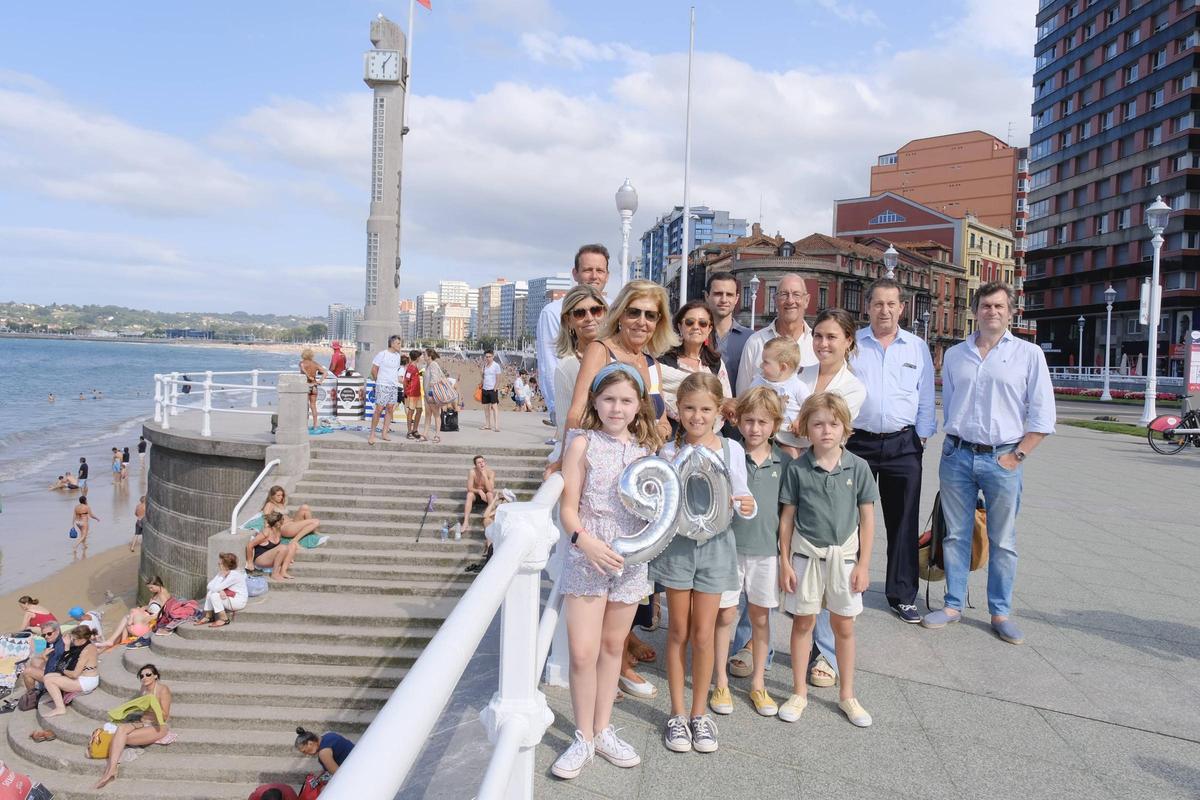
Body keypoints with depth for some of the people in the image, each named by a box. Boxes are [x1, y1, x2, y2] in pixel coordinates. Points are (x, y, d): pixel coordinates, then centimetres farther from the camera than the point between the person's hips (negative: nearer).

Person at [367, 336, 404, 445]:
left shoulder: (397, 356, 10)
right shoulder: (381, 354, -8)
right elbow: (373, 370, -4)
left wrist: (397, 381, 11)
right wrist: (378, 381, 5)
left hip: (394, 387, 6)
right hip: (383, 386, -6)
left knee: (389, 410, 6)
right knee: (379, 409, -7)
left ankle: (384, 434, 12)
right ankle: (372, 434, 2)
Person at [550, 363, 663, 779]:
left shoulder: (645, 449, 6)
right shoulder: (583, 444, -5)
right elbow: (568, 508, -8)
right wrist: (584, 540, -25)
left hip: (630, 559, 4)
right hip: (587, 557, -4)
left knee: (613, 646, 15)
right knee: (583, 653, -3)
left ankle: (603, 730, 30)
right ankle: (583, 738, 16)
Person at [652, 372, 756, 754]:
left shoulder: (731, 450, -2)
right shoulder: (668, 452, -3)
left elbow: (741, 496, 4)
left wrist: (748, 506, -18)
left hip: (715, 544, 0)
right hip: (677, 543, 0)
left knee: (703, 634, 6)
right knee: (678, 631, 10)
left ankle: (699, 712, 23)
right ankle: (677, 713, 23)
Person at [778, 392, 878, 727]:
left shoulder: (858, 467, -5)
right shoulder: (797, 469, -6)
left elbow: (867, 517, 1)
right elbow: (787, 517, -1)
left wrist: (863, 564, -1)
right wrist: (784, 562, -1)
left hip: (844, 553, 1)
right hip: (806, 553, 0)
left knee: (844, 626, 11)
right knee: (803, 622, 9)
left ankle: (847, 695, 27)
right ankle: (799, 692, 24)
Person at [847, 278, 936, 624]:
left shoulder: (918, 347, 8)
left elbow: (926, 399, 11)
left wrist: (922, 438, 4)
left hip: (903, 446, 1)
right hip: (858, 442, -1)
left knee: (903, 523, 7)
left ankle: (902, 595, 20)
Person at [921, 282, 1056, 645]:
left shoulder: (1028, 354, 1)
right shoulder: (954, 355, 11)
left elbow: (1042, 415, -1)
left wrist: (1016, 455, -7)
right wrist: (953, 442, 9)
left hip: (1002, 459, -2)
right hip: (957, 455, 3)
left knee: (1003, 541, 5)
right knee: (956, 536, 7)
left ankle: (1001, 612, 16)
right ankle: (953, 605, 18)